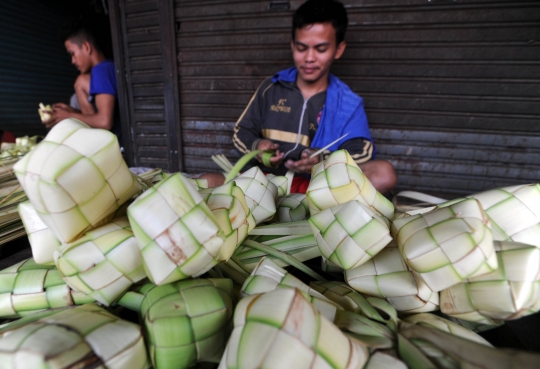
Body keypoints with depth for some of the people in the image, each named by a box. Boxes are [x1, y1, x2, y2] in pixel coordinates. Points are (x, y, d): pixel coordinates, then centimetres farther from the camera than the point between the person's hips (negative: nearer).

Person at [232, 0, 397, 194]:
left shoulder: (348, 103, 6)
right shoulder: (270, 88, 10)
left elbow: (362, 156, -5)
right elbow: (241, 132, 14)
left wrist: (323, 160, -25)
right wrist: (256, 146, -9)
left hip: (317, 187, 1)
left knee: (384, 174, -27)